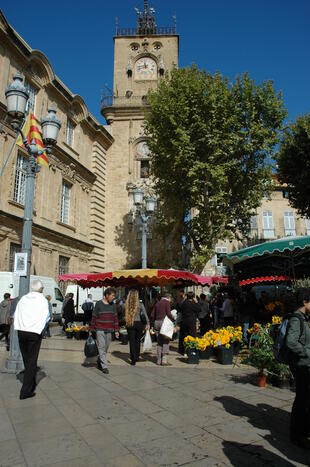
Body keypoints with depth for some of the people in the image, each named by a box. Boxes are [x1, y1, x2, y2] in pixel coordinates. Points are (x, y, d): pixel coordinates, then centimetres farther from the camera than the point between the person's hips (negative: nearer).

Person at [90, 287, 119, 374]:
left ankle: (99, 362, 30)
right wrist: (91, 330, -1)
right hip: (100, 330, -4)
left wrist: (116, 330, 8)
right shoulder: (98, 304, -6)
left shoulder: (113, 305, 6)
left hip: (109, 330, 4)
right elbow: (94, 317, -2)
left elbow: (115, 318, 10)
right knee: (101, 347, -4)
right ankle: (104, 366, 1)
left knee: (106, 348, 10)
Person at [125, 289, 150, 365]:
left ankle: (133, 359, 5)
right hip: (138, 324, 0)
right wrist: (148, 323, -12)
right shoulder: (140, 304, -9)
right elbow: (145, 314, -13)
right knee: (137, 341, 18)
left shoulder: (126, 304, -6)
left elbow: (124, 314, -6)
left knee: (132, 342, 7)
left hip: (129, 325, 0)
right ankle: (136, 357, 28)